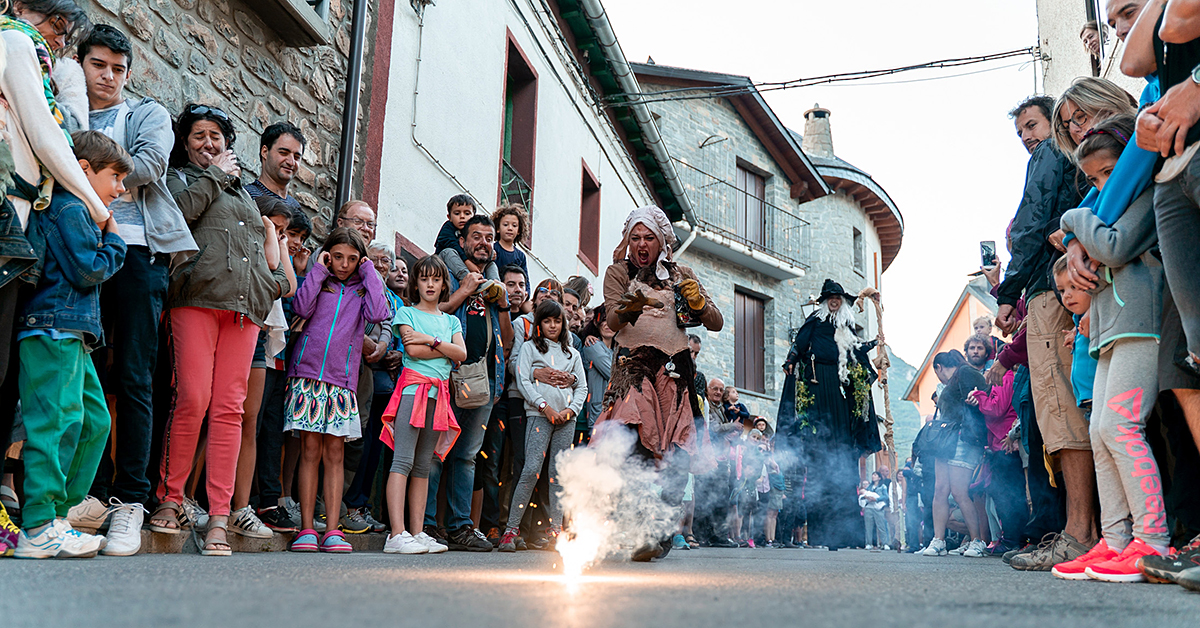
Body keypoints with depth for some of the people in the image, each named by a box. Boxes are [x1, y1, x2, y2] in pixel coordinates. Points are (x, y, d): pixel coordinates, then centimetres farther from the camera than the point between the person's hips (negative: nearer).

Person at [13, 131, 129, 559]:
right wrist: (115, 240, 1)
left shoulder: (73, 210, 25)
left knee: (94, 420, 11)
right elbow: (89, 270, -13)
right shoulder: (69, 207, -7)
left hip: (69, 334, 11)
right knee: (57, 420, -12)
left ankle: (57, 515, 14)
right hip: (54, 329, -11)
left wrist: (106, 239, 16)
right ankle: (39, 530, -11)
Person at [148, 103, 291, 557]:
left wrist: (276, 279, 18)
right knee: (192, 398, -15)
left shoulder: (243, 192, 32)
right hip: (198, 297, -4)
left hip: (246, 304, 4)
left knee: (229, 408, -4)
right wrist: (216, 174, 6)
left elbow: (263, 243, 35)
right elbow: (184, 209, -6)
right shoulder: (179, 177, 17)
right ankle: (169, 499, 1)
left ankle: (219, 516, -4)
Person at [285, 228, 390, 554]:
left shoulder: (363, 288, 14)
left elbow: (378, 314, -6)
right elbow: (302, 308, -7)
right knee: (310, 450, -5)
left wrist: (369, 274, 2)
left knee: (334, 452, -1)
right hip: (307, 371, -1)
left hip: (341, 378, 1)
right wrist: (318, 270, 0)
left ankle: (333, 531, 0)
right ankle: (306, 529, -1)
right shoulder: (319, 281, 13)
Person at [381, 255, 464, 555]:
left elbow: (462, 354, 4)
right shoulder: (406, 313, 8)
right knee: (403, 460, -13)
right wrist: (446, 348, 0)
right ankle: (397, 535, -18)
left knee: (424, 465, 5)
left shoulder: (451, 321, 22)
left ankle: (417, 532, 5)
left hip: (439, 393, 5)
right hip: (413, 388, -5)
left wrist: (430, 340, -6)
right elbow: (413, 350, -8)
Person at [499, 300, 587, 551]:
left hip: (567, 418, 4)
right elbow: (523, 381, 0)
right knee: (532, 469, -15)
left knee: (559, 473, 1)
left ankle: (555, 531, 3)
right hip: (539, 415, -3)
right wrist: (544, 405, -10)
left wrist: (571, 410, -1)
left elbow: (582, 387, 17)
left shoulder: (572, 354, 21)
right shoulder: (530, 348, 11)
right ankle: (511, 528, -11)